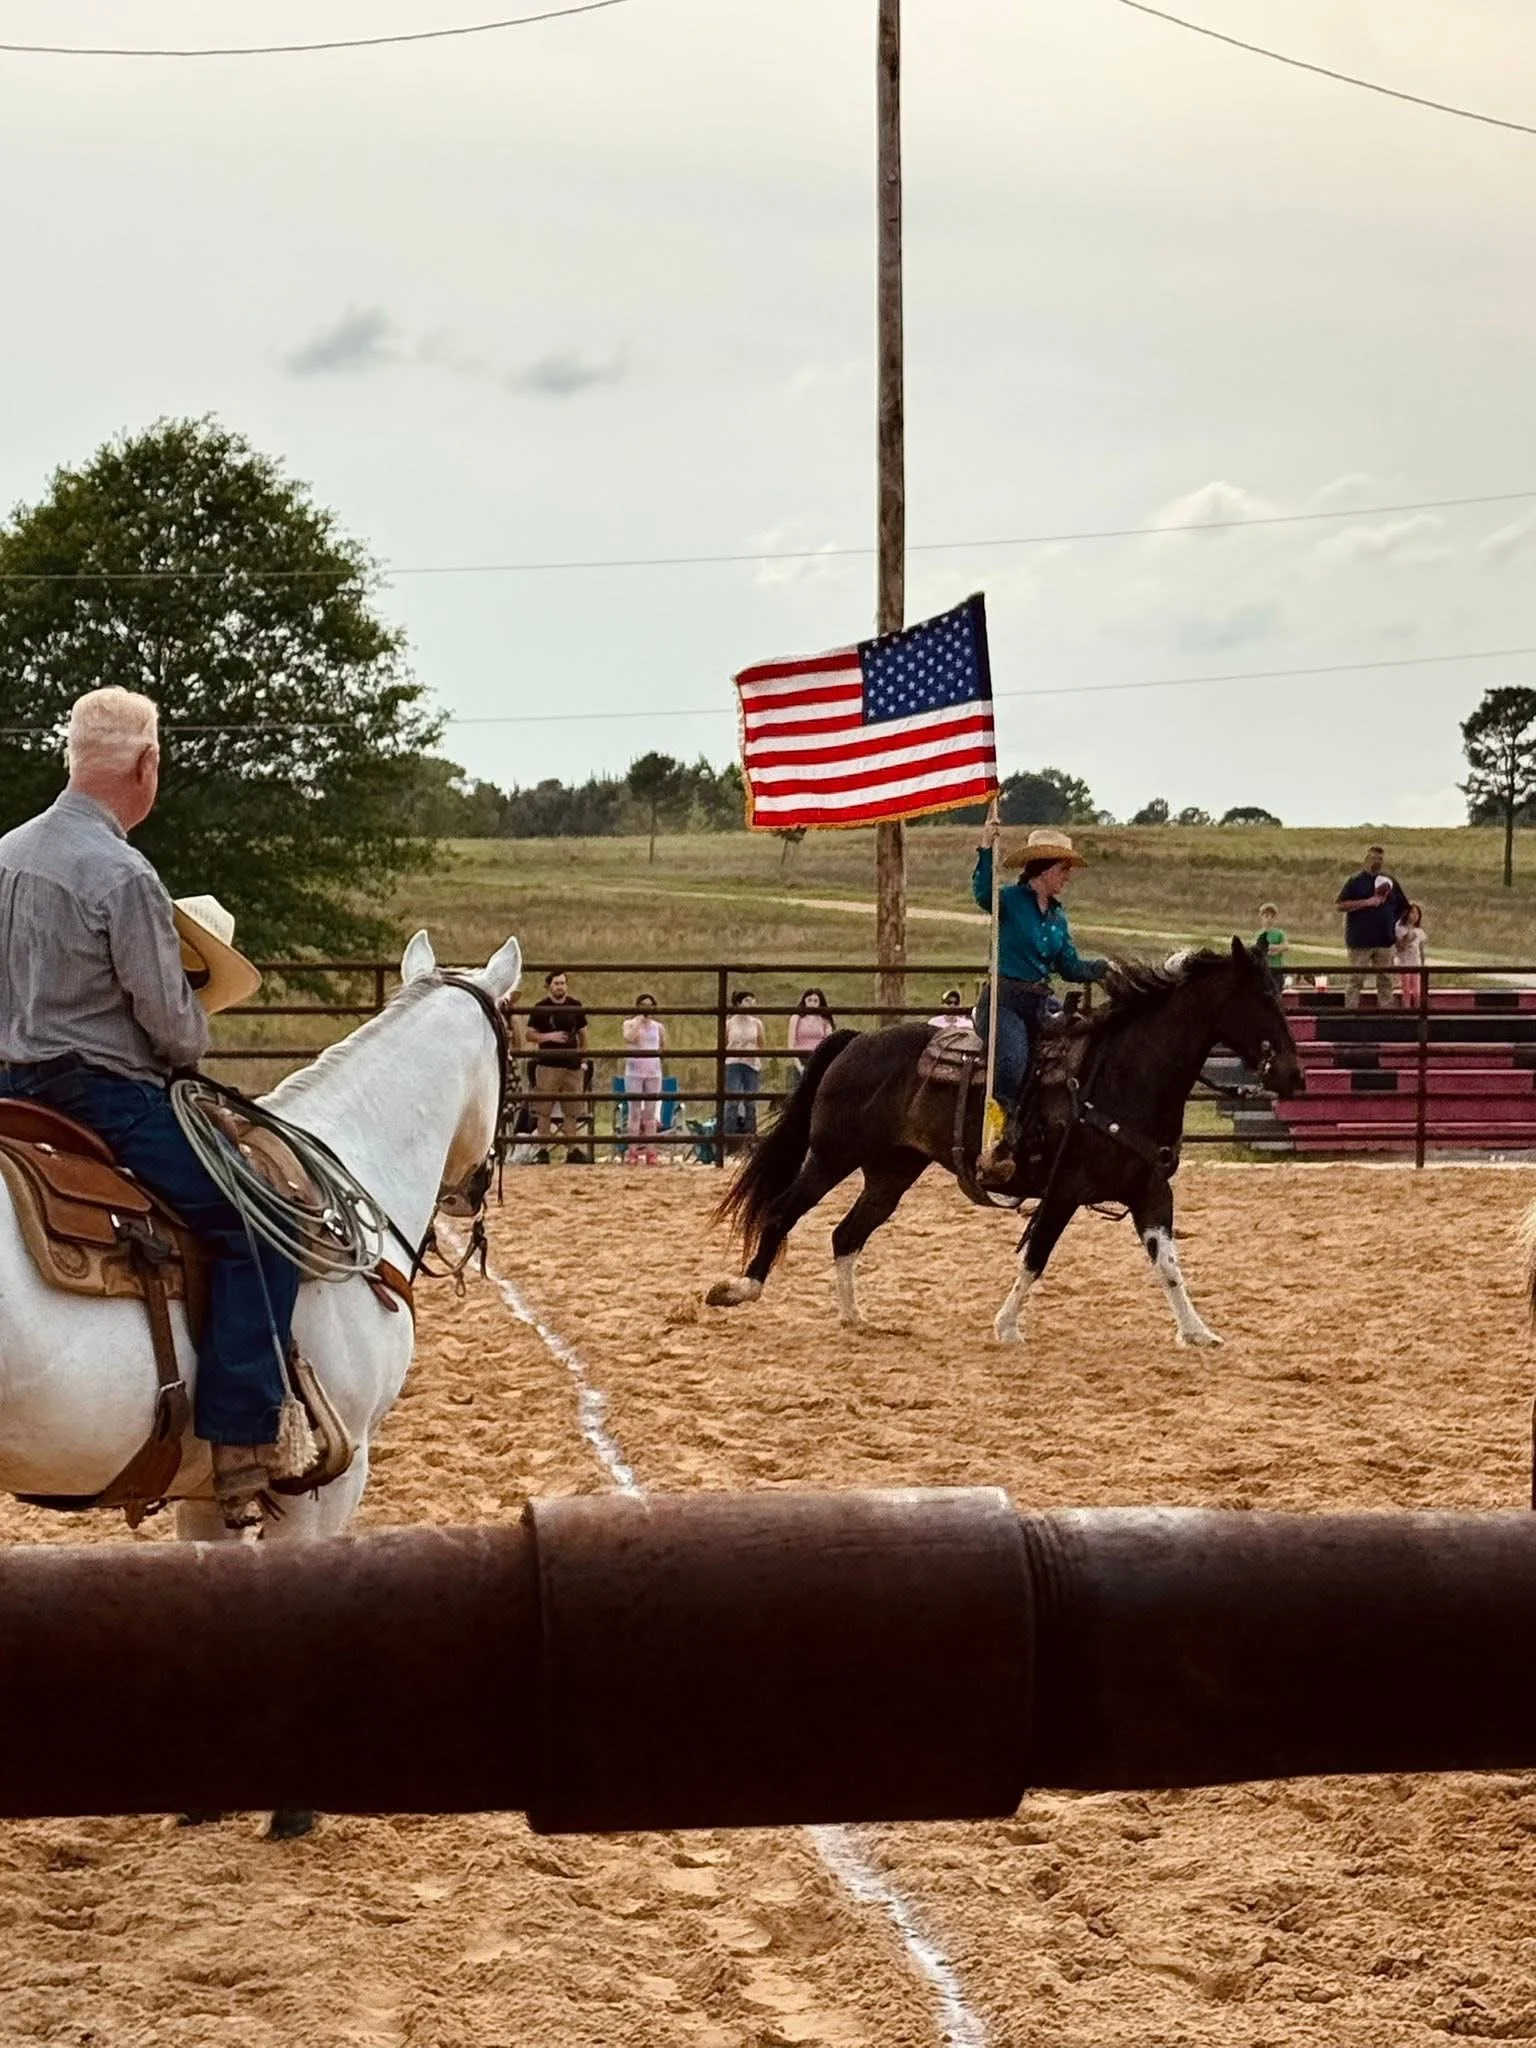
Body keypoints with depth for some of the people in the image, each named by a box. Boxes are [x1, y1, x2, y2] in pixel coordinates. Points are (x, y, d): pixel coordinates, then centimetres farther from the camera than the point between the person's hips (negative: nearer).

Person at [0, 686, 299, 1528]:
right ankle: (241, 1455, -15)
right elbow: (175, 1029, -14)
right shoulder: (123, 875, -18)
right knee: (263, 1230, -9)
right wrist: (195, 1039, 6)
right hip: (109, 1101, -10)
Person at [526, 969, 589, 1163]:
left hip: (572, 1065, 4)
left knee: (572, 1110, 4)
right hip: (548, 1065, -4)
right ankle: (543, 1149, 1)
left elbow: (582, 1033, 19)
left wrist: (583, 1055, 10)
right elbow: (530, 1034, -1)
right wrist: (549, 1036, -17)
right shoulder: (541, 1008, -1)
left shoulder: (575, 1007, 10)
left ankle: (572, 1150, 8)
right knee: (545, 1110, -3)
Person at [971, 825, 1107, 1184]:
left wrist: (1102, 968, 4)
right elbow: (982, 892, -27)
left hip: (1040, 1004, 7)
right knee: (1014, 1059, -31)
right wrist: (986, 848, -36)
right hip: (1004, 1001, -7)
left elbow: (1070, 966, 20)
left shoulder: (1057, 915, 17)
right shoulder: (1012, 900, -4)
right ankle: (995, 1150, -35)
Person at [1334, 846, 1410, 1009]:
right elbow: (1340, 905, -10)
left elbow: (1402, 907, 21)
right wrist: (1367, 902, -16)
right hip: (1360, 940, -5)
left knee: (1385, 980, 7)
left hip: (1385, 940, 5)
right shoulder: (1356, 881, -1)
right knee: (1355, 979, -5)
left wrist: (1393, 924, 7)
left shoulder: (1389, 882, 13)